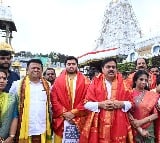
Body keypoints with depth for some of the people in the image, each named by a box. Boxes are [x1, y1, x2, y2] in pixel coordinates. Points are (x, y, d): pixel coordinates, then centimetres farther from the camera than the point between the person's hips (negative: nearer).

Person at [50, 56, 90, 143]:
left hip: (79, 120, 0)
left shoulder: (85, 81, 3)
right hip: (61, 119, 1)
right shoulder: (58, 81, 6)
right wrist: (64, 113, -9)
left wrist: (74, 113, -11)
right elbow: (54, 99, 0)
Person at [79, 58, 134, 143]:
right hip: (99, 124, -1)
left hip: (118, 124, 1)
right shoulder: (95, 83, 2)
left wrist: (121, 104, -12)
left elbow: (130, 103, 7)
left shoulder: (123, 83, 6)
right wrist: (100, 104, -15)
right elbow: (87, 103, -1)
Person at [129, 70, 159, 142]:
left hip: (149, 129, 2)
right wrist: (140, 130, -13)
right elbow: (128, 113, -10)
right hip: (133, 129, -2)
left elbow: (156, 114, -1)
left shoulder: (152, 95, 0)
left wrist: (141, 121, -14)